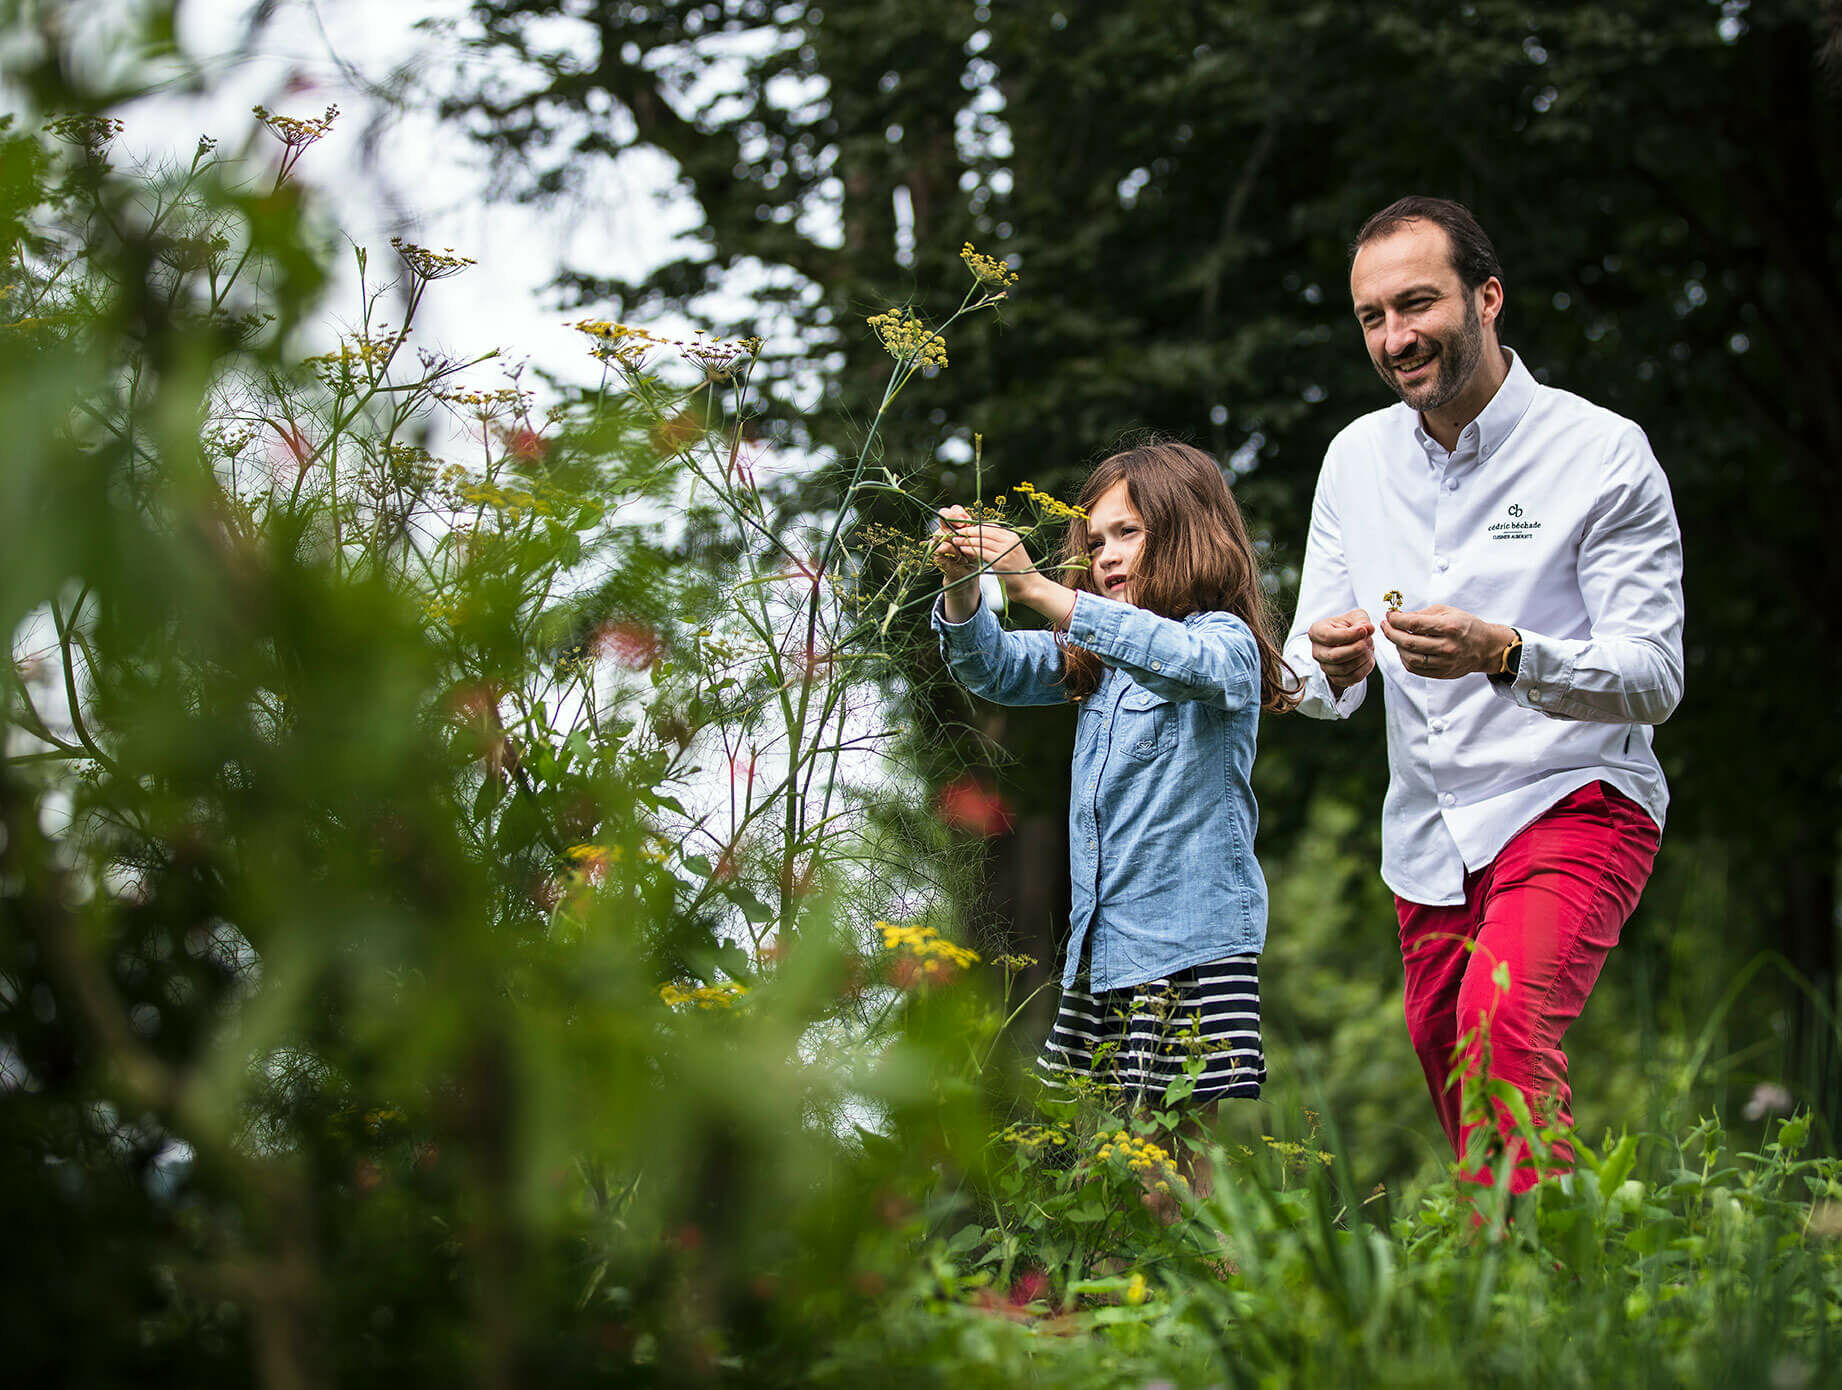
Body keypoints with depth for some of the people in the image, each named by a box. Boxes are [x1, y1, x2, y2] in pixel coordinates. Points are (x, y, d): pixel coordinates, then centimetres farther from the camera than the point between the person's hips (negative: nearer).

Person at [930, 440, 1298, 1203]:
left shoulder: (1226, 642, -7)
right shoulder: (1096, 658, 16)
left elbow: (1178, 659, -29)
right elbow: (996, 669, 13)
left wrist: (1038, 590, -34)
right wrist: (962, 584, -8)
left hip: (1191, 939, -8)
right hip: (1101, 941, 8)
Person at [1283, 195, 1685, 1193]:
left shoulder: (1602, 454, -9)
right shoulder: (1357, 458, 7)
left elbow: (1654, 679, -15)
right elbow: (1313, 686, 7)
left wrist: (1505, 655, -33)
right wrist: (1330, 666, -19)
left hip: (1572, 804, -6)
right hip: (1428, 840, 6)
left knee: (1502, 1020, -29)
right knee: (1453, 1078, 10)